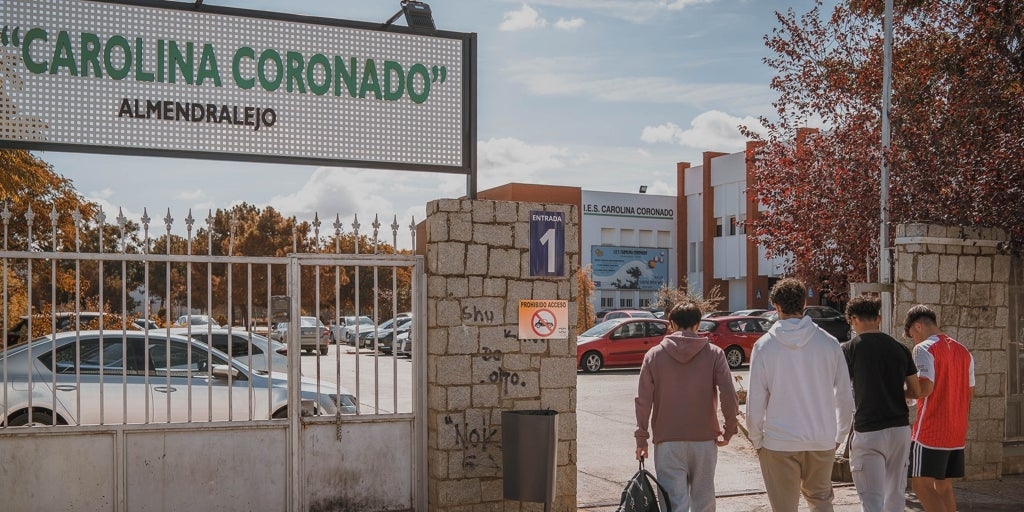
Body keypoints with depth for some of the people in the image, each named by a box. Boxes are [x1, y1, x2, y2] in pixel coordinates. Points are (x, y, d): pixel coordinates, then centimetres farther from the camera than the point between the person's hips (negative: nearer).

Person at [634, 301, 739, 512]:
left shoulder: (654, 355, 1)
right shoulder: (714, 354, 0)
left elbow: (643, 401, -2)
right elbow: (729, 396, -8)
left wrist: (641, 437, 5)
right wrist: (729, 430, 4)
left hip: (667, 442, 0)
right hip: (705, 439, 1)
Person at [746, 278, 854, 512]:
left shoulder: (764, 345, -8)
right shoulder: (829, 343, -3)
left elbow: (755, 402, -7)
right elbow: (845, 397, 2)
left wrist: (757, 441, 6)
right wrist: (839, 436, 15)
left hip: (779, 443, -2)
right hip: (822, 441, 2)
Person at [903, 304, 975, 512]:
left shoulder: (924, 349, -10)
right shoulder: (963, 351, 14)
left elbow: (925, 388, -23)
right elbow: (970, 392, 17)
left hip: (930, 432, -8)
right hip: (957, 433, 8)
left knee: (921, 485, -6)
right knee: (943, 484, 15)